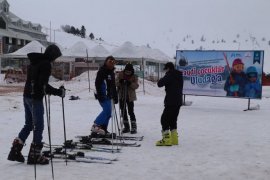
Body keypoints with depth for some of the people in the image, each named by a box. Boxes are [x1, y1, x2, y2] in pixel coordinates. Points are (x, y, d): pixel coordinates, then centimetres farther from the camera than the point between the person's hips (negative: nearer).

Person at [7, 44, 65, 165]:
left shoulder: (34, 62, 14)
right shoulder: (46, 64, -15)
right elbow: (43, 84, -22)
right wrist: (59, 92, -16)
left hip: (27, 96, 9)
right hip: (36, 98, -9)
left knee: (28, 124, 18)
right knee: (39, 126, 1)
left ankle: (15, 151, 18)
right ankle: (34, 155, 7)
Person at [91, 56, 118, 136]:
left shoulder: (112, 72, 19)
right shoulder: (102, 71, -7)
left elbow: (113, 86, 24)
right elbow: (97, 83, -15)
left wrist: (115, 97, 21)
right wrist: (100, 95, -22)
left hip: (108, 95, 9)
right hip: (102, 95, -9)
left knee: (108, 112, 6)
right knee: (107, 110, -20)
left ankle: (103, 129, 11)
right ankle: (96, 125, -15)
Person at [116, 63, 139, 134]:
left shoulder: (134, 77, -2)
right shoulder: (120, 74, 1)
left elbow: (136, 86, -9)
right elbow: (116, 83, 0)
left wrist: (130, 84, -26)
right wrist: (119, 82, -22)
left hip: (130, 97, -3)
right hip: (121, 96, 3)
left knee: (131, 112, -5)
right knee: (123, 111, 8)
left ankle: (134, 127, 4)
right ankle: (126, 126, 20)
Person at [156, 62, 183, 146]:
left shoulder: (169, 75, -12)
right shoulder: (179, 76, 15)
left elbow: (160, 84, -16)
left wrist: (162, 79, 7)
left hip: (170, 102, -9)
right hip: (178, 102, 9)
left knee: (165, 119, -5)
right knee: (173, 119, 16)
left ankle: (166, 138, -10)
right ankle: (174, 138, 19)